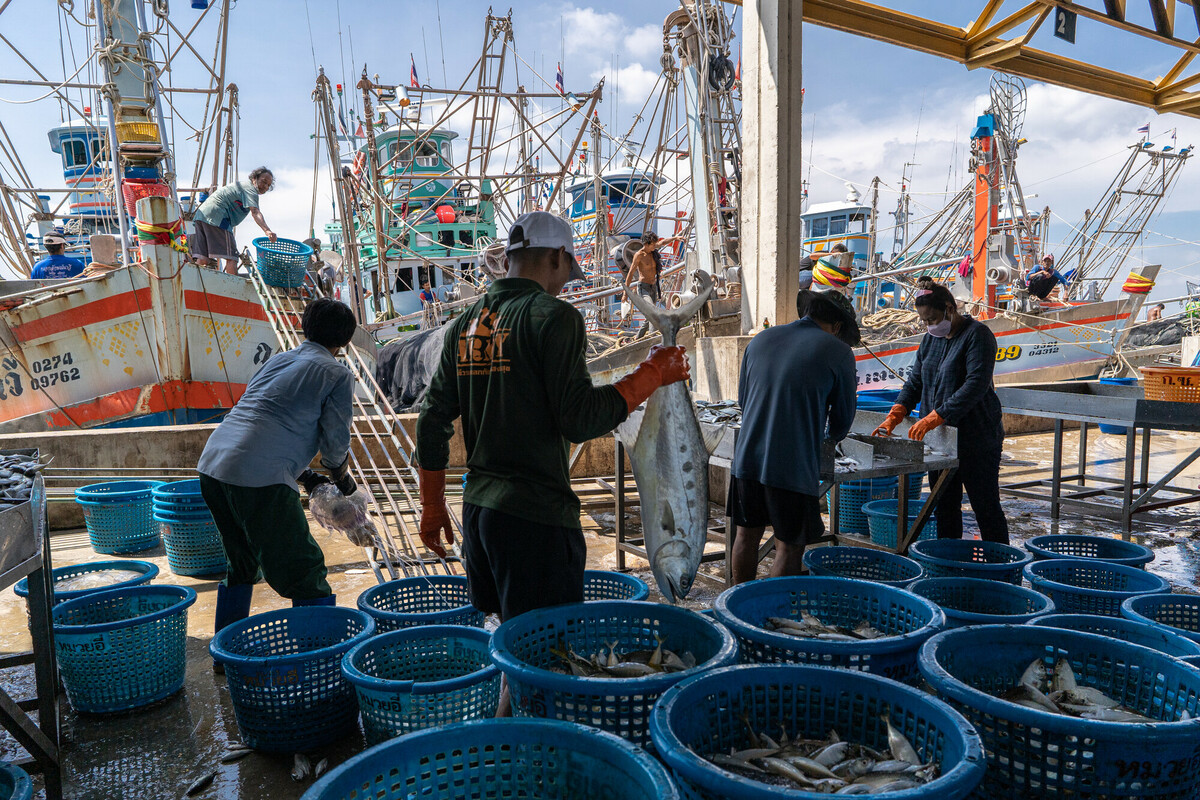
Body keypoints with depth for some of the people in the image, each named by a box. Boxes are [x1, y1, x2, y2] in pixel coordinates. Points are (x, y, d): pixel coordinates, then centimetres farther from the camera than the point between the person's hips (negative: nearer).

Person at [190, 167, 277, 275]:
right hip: (216, 217, -9)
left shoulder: (241, 184, 32)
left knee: (203, 259, 1)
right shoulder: (250, 188, 1)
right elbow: (255, 212, -17)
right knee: (231, 257, -11)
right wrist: (267, 230, -32)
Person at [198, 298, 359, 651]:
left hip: (212, 463, 8)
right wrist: (343, 478, 23)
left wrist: (304, 475, 31)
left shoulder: (278, 360, 24)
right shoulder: (337, 374, 4)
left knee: (241, 565, 25)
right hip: (260, 477, -8)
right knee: (305, 570, 2)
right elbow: (335, 443, 3)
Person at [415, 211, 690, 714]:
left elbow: (432, 421, 13)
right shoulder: (553, 316, -10)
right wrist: (650, 376, -4)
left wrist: (432, 507, 21)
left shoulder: (464, 325, 12)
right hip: (536, 512, -8)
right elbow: (579, 420, -16)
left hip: (479, 505, 8)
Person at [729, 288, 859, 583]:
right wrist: (834, 434, 30)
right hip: (794, 467, -5)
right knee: (789, 548, 8)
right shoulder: (838, 352, -2)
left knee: (747, 535, 19)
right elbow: (841, 423, 7)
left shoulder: (760, 340, 11)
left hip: (747, 458, 5)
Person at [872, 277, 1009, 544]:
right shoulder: (931, 338, 12)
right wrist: (895, 414, -3)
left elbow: (976, 385, -22)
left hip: (976, 437, -7)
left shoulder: (977, 334, -12)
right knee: (944, 505, 12)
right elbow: (916, 380, 13)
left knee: (986, 505, 2)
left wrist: (935, 417, -28)